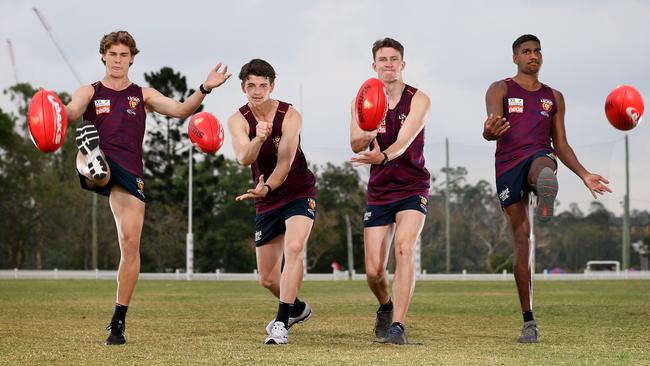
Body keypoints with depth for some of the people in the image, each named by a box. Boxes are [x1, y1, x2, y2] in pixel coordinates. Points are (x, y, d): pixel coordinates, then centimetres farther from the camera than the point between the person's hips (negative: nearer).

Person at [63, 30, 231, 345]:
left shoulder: (143, 95, 18)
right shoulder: (89, 92, 14)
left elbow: (180, 110, 4)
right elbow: (72, 111, -9)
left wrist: (204, 89, -14)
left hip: (130, 171, 0)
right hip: (97, 168, 0)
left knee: (130, 243, -6)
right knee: (96, 171, -38)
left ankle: (119, 320, 1)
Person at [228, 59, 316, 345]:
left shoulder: (290, 116, -15)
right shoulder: (238, 120, -10)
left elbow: (285, 163, -25)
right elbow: (244, 159, -28)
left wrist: (266, 188, -42)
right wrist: (259, 139, -48)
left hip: (299, 192, -4)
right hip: (266, 202, 4)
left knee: (294, 248, -30)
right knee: (267, 279, 8)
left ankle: (281, 323, -28)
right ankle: (298, 309, 39)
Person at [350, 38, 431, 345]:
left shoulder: (418, 100, -8)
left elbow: (404, 141, -24)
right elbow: (356, 144, -13)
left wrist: (382, 156, -45)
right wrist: (369, 132, -36)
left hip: (412, 188, -3)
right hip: (379, 191, 3)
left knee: (404, 248, -27)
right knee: (374, 271, 0)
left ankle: (397, 325, -27)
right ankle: (386, 306, 34)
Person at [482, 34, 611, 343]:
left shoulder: (554, 97, 18)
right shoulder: (500, 90, 8)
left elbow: (560, 143, 21)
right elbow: (490, 130, -8)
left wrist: (584, 175, 10)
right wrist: (490, 131, -33)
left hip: (539, 156, 2)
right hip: (508, 164, -2)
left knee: (543, 165, -38)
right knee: (520, 236, -5)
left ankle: (546, 199, -72)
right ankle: (528, 320, -2)